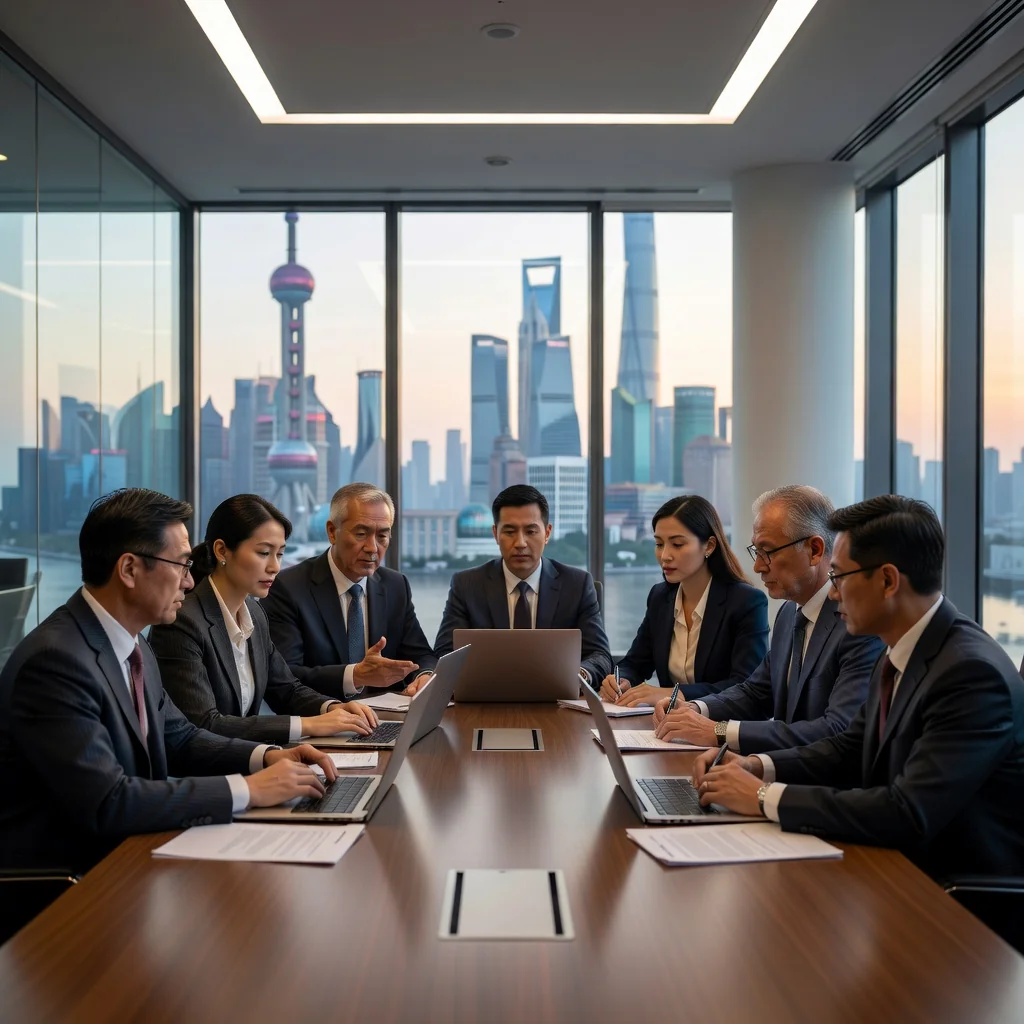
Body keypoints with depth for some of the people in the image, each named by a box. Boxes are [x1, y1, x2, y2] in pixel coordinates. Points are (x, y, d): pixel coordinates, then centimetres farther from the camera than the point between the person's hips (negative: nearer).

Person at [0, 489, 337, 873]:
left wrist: (267, 756, -2)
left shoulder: (131, 644, 5)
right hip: (53, 882, -8)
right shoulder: (55, 660, -23)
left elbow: (179, 739, 15)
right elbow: (108, 803, -28)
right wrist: (247, 789, -23)